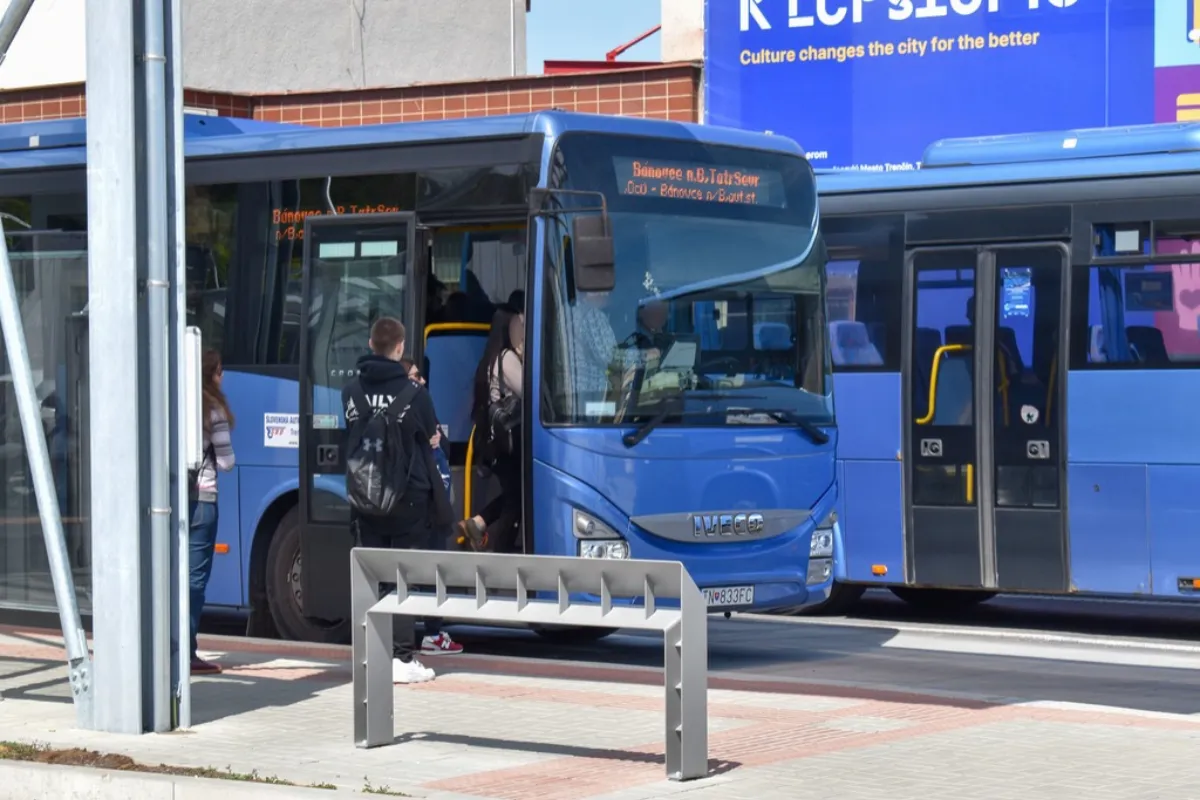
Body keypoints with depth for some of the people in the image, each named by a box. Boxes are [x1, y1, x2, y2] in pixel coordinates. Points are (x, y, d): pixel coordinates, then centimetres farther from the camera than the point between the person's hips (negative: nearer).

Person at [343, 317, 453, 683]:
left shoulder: (351, 392, 3)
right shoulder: (413, 393, -9)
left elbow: (351, 439, 9)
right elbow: (430, 436, 1)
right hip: (407, 499, -4)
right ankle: (403, 658, -4)